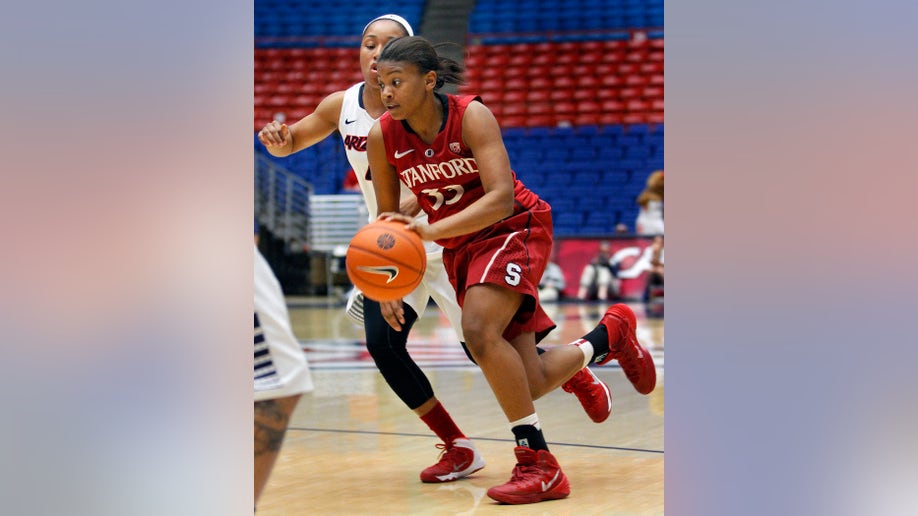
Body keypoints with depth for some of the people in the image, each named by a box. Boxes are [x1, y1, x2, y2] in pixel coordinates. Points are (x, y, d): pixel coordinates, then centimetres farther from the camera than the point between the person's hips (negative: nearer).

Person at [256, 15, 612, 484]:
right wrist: (277, 139, -14)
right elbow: (288, 145, 10)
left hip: (444, 242, -5)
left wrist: (413, 206, -37)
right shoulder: (341, 107, -3)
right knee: (382, 343, -13)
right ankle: (458, 450, 1)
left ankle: (577, 376, 29)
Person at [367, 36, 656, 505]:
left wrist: (432, 230, -42)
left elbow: (502, 197, -31)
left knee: (478, 331, -31)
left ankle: (538, 464, -22)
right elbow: (389, 216, 4)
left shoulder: (471, 116, -22)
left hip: (515, 227, -5)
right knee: (528, 384, -1)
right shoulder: (383, 138, -9)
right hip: (460, 245, 5)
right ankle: (609, 334, 29)